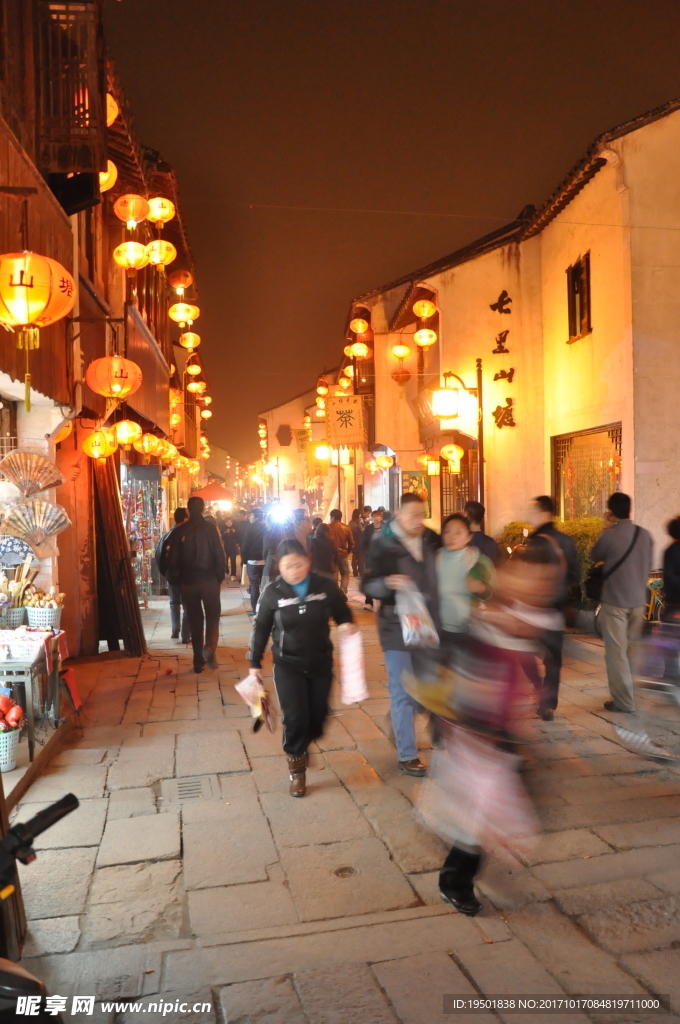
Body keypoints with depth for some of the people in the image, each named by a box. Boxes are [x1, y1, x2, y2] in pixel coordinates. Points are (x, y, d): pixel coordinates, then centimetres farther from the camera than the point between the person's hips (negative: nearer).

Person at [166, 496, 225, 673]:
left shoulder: (180, 531, 0)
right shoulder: (210, 527, -5)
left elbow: (173, 558, 0)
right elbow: (219, 554, -8)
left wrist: (176, 579, 11)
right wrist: (220, 576, 4)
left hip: (188, 581, 2)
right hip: (209, 579, -2)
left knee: (194, 619, 11)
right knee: (212, 615, 10)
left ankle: (198, 660, 14)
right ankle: (210, 648, -14)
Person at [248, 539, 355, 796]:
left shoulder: (326, 586, -12)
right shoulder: (273, 592, -12)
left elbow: (342, 611, 5)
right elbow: (260, 628, -1)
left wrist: (346, 623, -18)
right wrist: (254, 663, 3)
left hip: (321, 662, 2)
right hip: (288, 665, -2)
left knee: (318, 716, 11)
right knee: (295, 718, -6)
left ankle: (301, 746, 43)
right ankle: (296, 768, 16)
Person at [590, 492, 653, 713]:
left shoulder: (609, 535, -15)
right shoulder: (645, 535, 2)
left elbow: (594, 557, 3)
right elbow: (648, 567, 11)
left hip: (615, 601, -6)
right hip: (638, 600, 6)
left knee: (616, 652, 1)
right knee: (630, 650, 18)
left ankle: (624, 701, 4)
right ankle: (626, 694, 29)